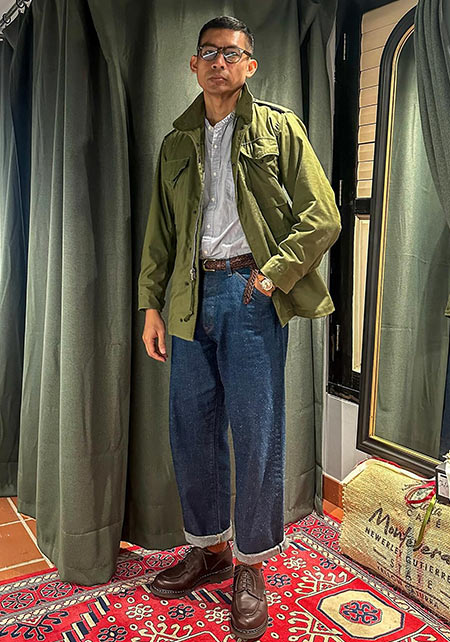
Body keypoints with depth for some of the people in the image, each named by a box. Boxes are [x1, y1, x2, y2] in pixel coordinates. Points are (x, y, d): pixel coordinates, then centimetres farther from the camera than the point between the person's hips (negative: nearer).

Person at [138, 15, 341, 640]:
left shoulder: (278, 128, 6)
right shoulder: (177, 143, 18)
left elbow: (322, 218, -2)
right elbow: (159, 233, 16)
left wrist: (271, 275, -10)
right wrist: (151, 304, 8)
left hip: (253, 292, -4)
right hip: (193, 296, 4)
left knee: (256, 432, -2)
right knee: (190, 428, 7)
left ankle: (251, 565, 16)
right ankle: (209, 548, 26)